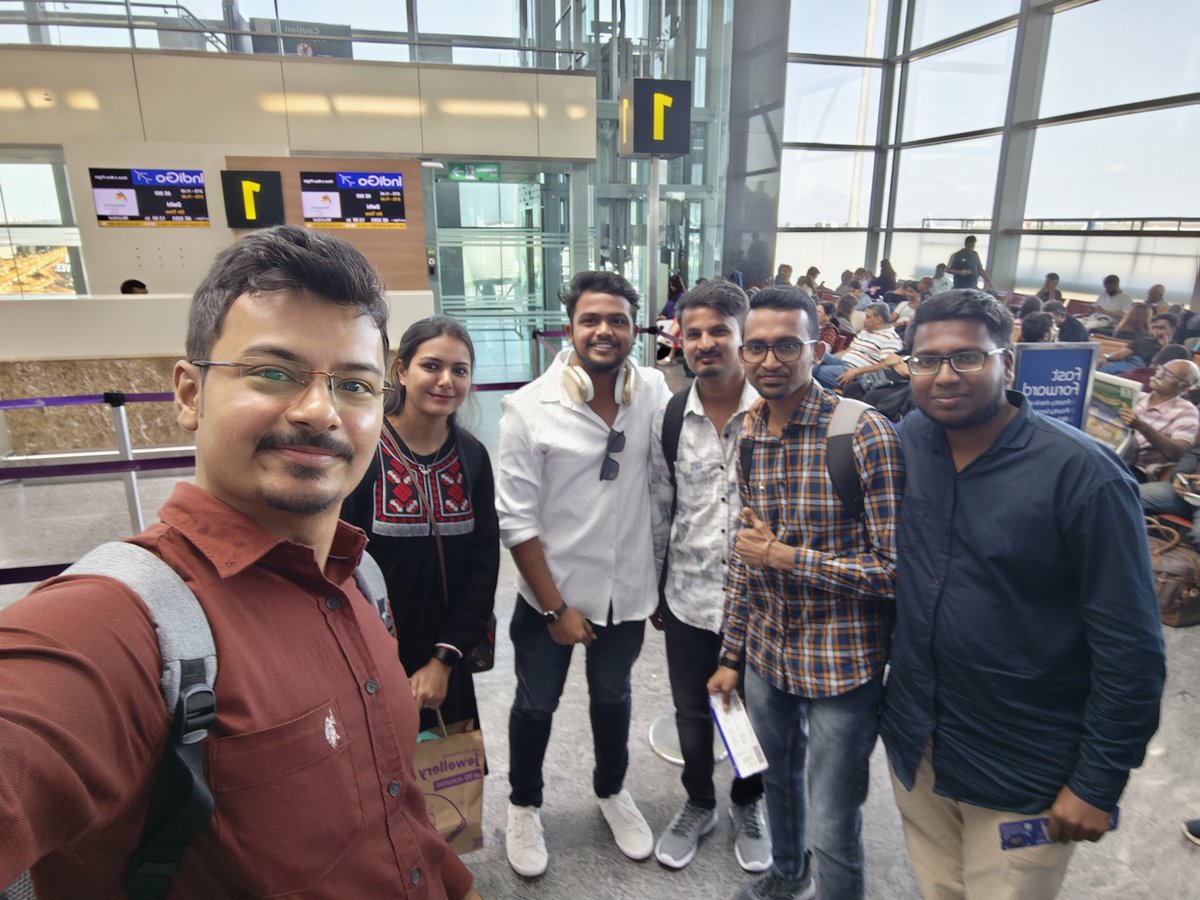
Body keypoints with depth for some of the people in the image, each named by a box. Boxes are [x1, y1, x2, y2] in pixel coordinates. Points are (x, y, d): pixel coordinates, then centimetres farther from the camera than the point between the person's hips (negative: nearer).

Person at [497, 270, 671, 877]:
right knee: (535, 705, 19)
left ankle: (611, 791, 52)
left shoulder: (654, 391, -10)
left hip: (628, 590, 3)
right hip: (551, 592, -2)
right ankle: (524, 805, 47)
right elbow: (516, 519, -14)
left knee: (612, 696, 25)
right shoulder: (529, 408, -17)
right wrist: (555, 607, -13)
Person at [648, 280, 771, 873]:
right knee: (691, 713, 19)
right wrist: (652, 591, 10)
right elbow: (659, 512, 5)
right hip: (688, 597, 2)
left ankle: (748, 805, 47)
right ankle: (698, 804, 46)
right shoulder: (668, 419, -4)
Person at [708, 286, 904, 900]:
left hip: (841, 664, -6)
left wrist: (784, 557, -20)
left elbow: (897, 569, -20)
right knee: (779, 776, 29)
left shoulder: (867, 436, -20)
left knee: (831, 830, 8)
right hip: (766, 653, 6)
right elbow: (743, 552, 6)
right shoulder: (745, 435, -1)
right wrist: (732, 654, 10)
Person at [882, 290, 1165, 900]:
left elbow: (1130, 647, -15)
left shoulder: (1083, 475, -20)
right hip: (913, 744, 4)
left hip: (1022, 777, -4)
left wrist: (1098, 783, -11)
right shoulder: (906, 442, -6)